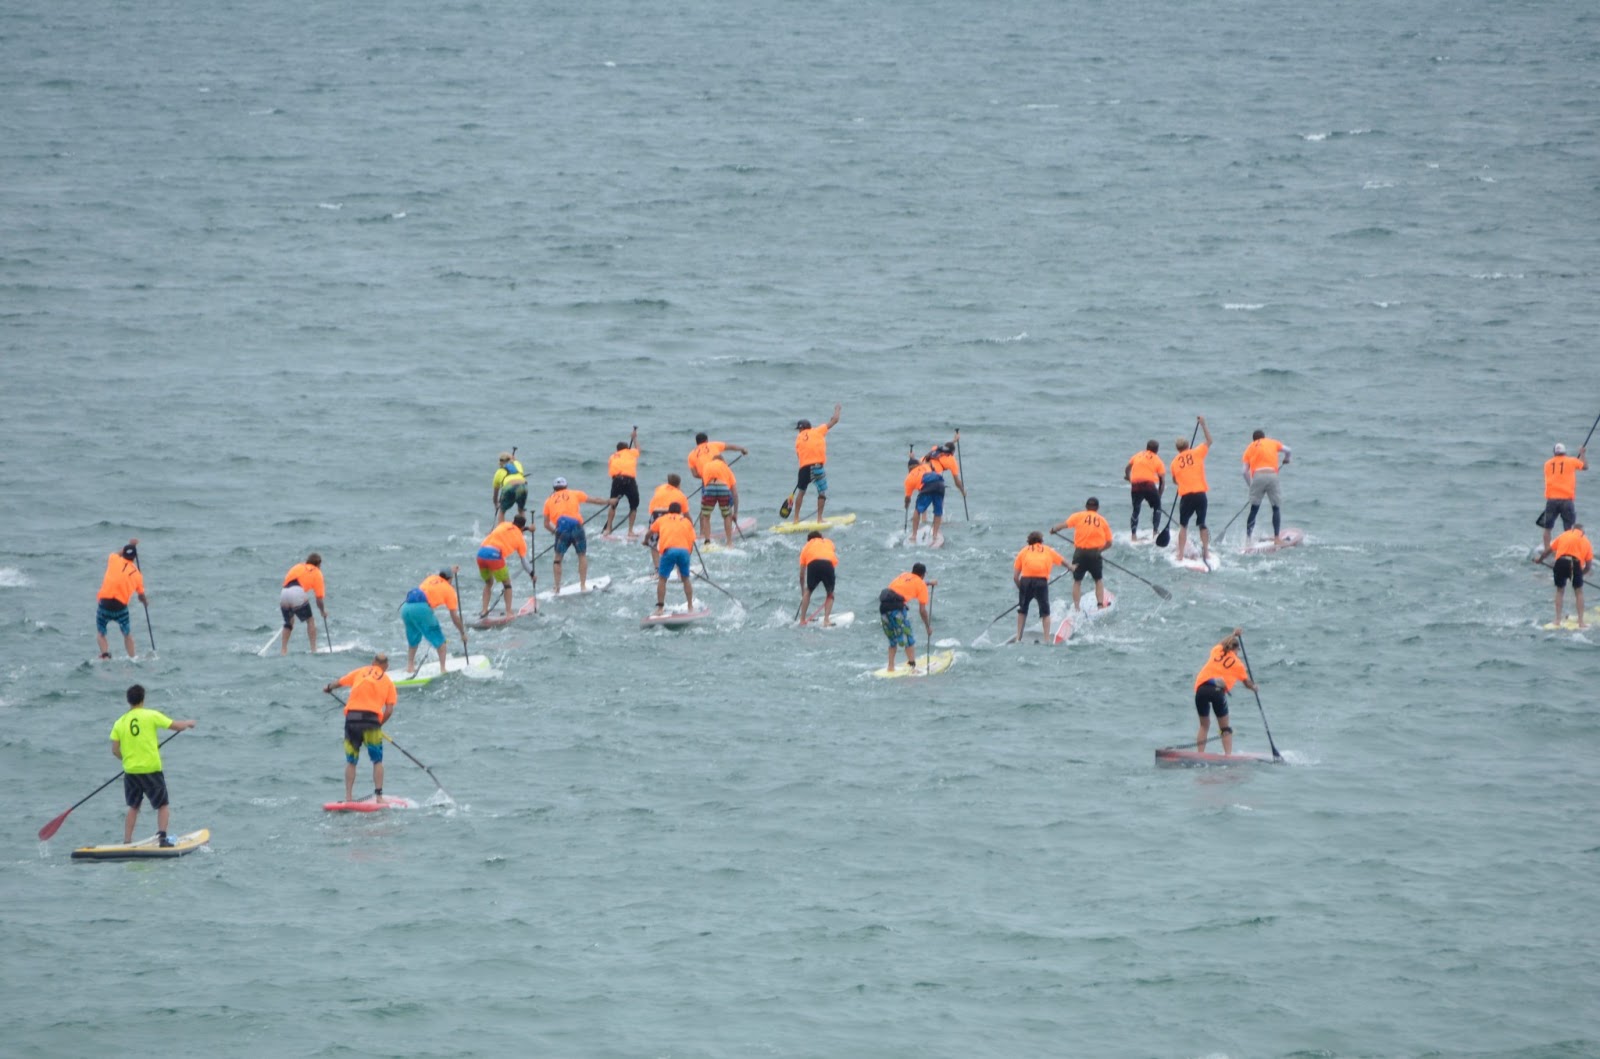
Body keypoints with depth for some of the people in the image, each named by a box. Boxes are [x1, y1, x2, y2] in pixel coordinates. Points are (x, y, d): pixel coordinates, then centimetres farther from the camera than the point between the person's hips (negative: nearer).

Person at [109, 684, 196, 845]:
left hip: (130, 771, 3)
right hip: (151, 770, -3)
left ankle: (126, 842, 12)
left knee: (133, 807, 17)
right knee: (162, 805, 9)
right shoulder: (151, 715, -7)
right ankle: (162, 836, -7)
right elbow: (177, 726, -4)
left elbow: (115, 750, 1)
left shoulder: (120, 723, 2)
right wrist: (188, 723, 18)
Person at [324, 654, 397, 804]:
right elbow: (389, 711, 3)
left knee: (351, 762, 11)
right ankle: (378, 796, 1)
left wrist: (328, 687, 52)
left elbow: (339, 682, 31)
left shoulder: (360, 672, 16)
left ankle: (348, 797, 7)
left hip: (352, 718, 2)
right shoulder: (388, 682, 11)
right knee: (377, 761, 9)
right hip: (372, 719, -2)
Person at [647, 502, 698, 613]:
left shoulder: (661, 519, 23)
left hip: (668, 549, -1)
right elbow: (691, 540, 15)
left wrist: (646, 541, 55)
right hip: (684, 550, 1)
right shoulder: (686, 521, 23)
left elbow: (649, 534, 35)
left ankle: (659, 608, -1)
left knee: (662, 579, 6)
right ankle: (691, 607, 19)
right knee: (685, 579, 17)